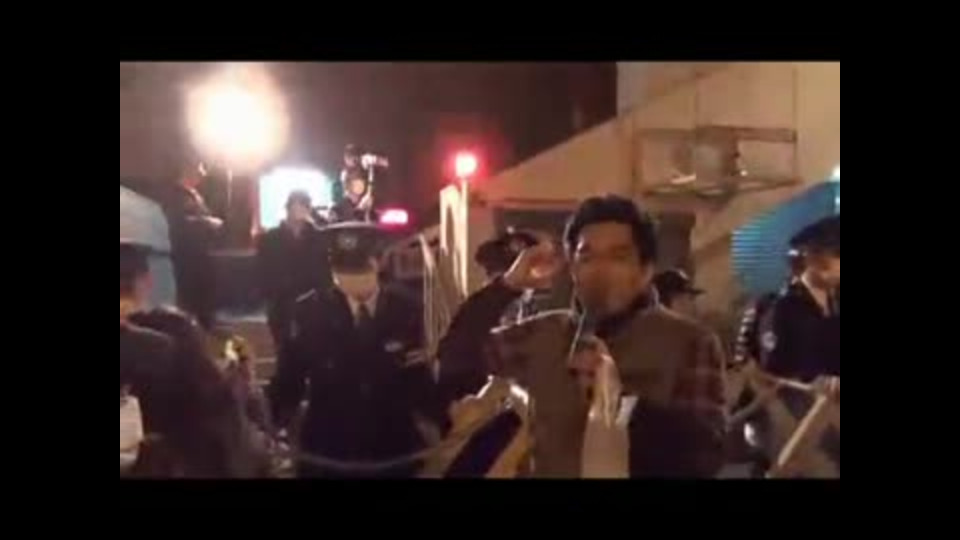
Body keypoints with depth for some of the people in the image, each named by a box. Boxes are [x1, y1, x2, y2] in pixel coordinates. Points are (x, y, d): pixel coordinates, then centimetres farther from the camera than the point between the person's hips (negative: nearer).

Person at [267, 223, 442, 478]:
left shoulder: (404, 310, -2)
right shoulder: (310, 311, -5)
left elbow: (418, 378, 2)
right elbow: (289, 379, -2)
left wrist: (447, 421, -11)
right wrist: (272, 428, -16)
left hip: (395, 452, 1)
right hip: (326, 455, -1)